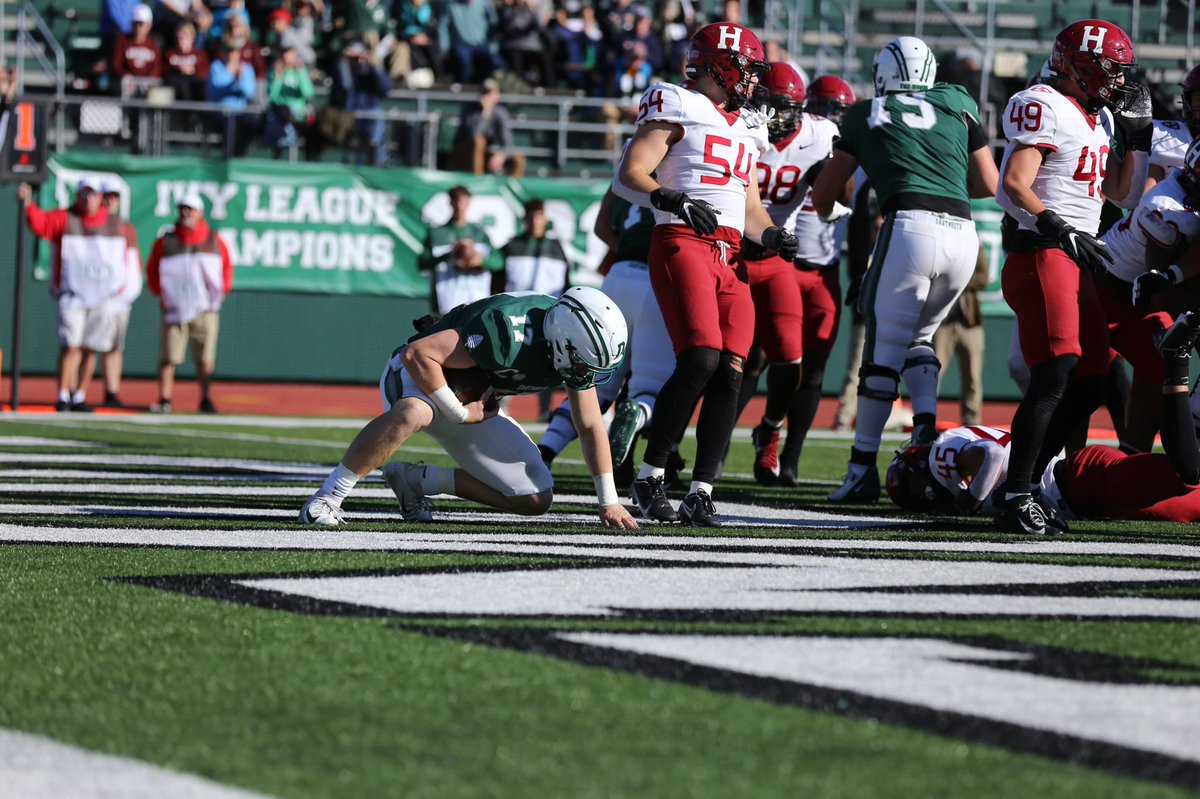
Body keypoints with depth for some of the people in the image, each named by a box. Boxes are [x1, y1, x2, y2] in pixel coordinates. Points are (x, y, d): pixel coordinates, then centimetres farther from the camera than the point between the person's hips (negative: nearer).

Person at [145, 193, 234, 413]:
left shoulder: (213, 241, 7)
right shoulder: (166, 242, 4)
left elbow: (226, 266, 15)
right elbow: (152, 269, 12)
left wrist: (222, 290, 4)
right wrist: (160, 292, 1)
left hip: (206, 310, 1)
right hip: (175, 308, -1)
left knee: (205, 359, 0)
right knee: (169, 357, -7)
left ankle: (206, 399, 9)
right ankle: (164, 400, -4)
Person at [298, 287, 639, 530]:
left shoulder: (576, 350, -11)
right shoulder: (509, 333, -36)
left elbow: (591, 426, 3)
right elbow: (417, 354, -35)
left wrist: (609, 502, 5)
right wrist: (459, 413, -28)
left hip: (475, 403, 8)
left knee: (537, 499, -1)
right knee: (411, 413, -45)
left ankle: (417, 480, 10)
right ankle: (327, 497, -34)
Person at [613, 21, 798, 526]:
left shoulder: (745, 129, 25)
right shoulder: (678, 107, 2)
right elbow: (628, 176, -6)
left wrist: (771, 235, 8)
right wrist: (671, 200, -23)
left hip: (730, 258, 7)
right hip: (683, 244, -7)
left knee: (730, 372, -5)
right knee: (700, 359, -21)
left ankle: (701, 493, -4)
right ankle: (649, 477, -10)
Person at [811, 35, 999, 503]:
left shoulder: (868, 115, 16)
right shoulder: (958, 106, 20)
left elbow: (824, 192, 23)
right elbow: (990, 184, 23)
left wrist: (826, 210, 45)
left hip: (911, 225, -4)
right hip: (962, 233, 4)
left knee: (884, 349, 0)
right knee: (918, 337, 22)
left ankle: (863, 468, -2)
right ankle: (926, 423, 0)